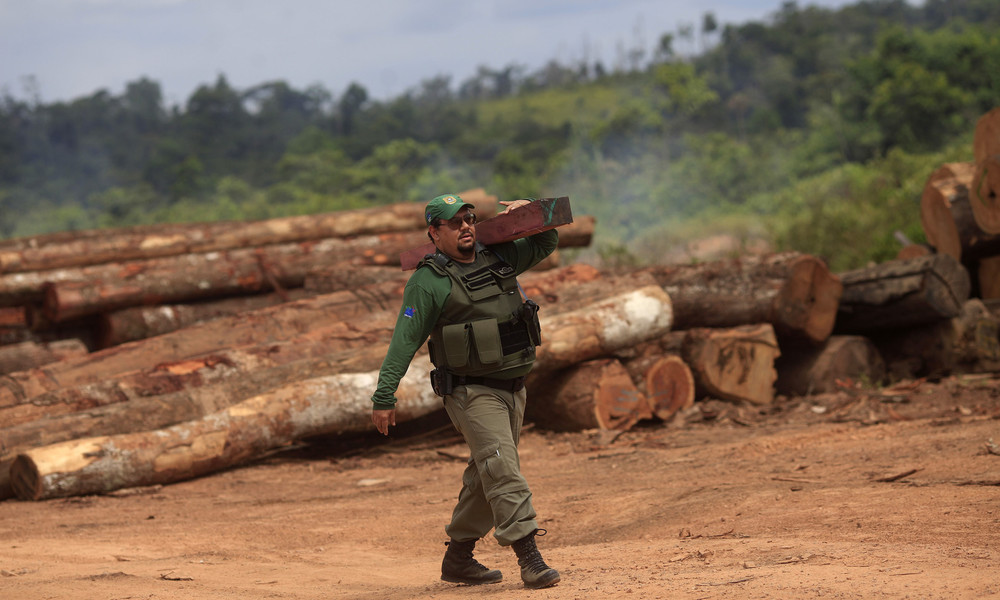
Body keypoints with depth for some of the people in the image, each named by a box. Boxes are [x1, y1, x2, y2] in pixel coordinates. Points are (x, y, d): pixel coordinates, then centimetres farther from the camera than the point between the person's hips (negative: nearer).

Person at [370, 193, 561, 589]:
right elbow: (404, 341, -12)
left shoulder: (499, 258, 9)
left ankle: (458, 559, 24)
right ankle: (530, 560, -22)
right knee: (502, 469, -18)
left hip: (512, 390, 7)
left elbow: (546, 242, 23)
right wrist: (384, 396, -16)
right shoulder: (428, 282, -9)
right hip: (471, 392, -7)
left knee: (487, 476, 13)